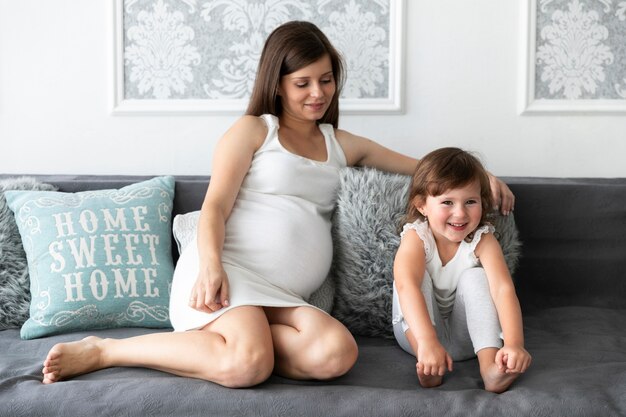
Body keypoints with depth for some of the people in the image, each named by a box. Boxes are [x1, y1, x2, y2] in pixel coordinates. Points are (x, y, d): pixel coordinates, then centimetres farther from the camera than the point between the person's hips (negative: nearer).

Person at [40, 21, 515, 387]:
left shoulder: (341, 144, 25)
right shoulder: (253, 130, 10)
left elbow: (421, 166, 32)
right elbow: (215, 206, 0)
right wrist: (210, 266, -19)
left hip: (285, 297, 5)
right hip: (228, 275, -5)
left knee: (337, 353, -28)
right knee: (248, 364, -34)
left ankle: (211, 339, -15)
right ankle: (104, 350, -16)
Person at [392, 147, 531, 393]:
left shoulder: (482, 240, -16)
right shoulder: (415, 237, -21)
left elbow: (503, 288, -31)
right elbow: (406, 286, -41)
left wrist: (514, 343, -50)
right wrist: (427, 342, -57)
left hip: (467, 337, 1)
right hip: (417, 333, -1)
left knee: (475, 277, -25)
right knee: (415, 276, -26)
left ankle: (489, 365, -37)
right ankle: (427, 363, -38)